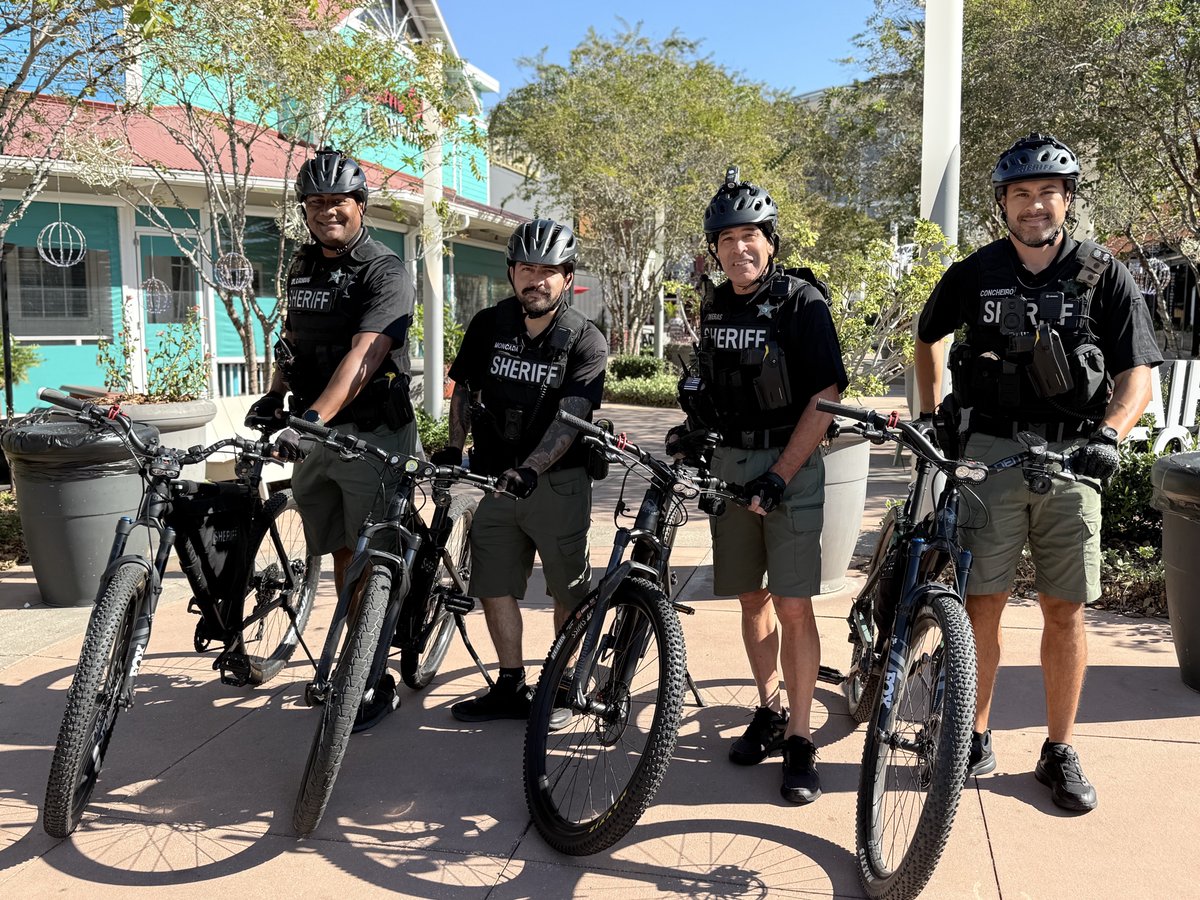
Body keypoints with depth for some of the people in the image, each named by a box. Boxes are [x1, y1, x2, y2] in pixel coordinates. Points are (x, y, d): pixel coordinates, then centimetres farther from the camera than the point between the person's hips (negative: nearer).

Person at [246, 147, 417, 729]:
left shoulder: (385, 272, -11)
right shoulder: (302, 268, 13)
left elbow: (363, 356, -26)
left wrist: (314, 417, -37)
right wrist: (274, 397, 11)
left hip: (372, 433, -6)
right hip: (312, 434, 7)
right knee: (341, 555, 13)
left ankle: (379, 681, 12)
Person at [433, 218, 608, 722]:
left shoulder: (584, 342, -8)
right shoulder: (488, 326, 4)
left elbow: (570, 417, -19)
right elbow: (464, 391, 13)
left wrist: (529, 469, -30)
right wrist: (454, 450, 2)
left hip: (558, 481, -4)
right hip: (495, 477, 4)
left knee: (569, 591, 6)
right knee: (494, 586, 9)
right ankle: (511, 686, 23)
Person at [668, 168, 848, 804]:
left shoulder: (802, 301, -8)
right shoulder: (714, 309, 10)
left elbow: (825, 396, -13)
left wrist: (780, 475, -19)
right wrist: (690, 429, 0)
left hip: (789, 464, -5)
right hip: (727, 463, 6)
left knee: (792, 604, -6)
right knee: (751, 598, 12)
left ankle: (799, 738, 4)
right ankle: (768, 711, 26)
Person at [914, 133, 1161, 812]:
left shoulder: (1105, 277, 2)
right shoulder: (974, 275, 5)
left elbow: (1139, 373, -2)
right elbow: (929, 338, 22)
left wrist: (1110, 432, -21)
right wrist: (932, 415, 13)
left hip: (1071, 456, 0)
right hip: (990, 452, 0)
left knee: (1066, 609, 4)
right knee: (983, 600, 2)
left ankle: (1061, 752, 19)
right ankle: (976, 737, 17)